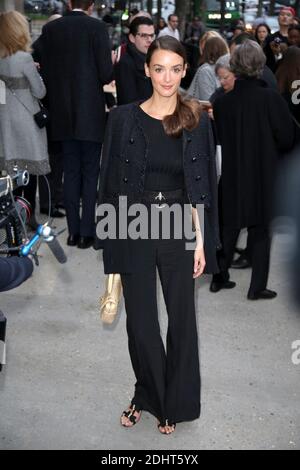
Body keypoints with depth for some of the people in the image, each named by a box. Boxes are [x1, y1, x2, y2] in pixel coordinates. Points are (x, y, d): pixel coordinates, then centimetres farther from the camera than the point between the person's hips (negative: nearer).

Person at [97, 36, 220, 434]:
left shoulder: (197, 121, -1)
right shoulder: (123, 118, -2)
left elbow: (203, 187, 0)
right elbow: (113, 182, 0)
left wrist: (201, 241, -5)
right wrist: (113, 243, -4)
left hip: (179, 228, 0)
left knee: (181, 316, 9)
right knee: (140, 319, 9)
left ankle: (174, 403, 28)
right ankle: (147, 396, 32)